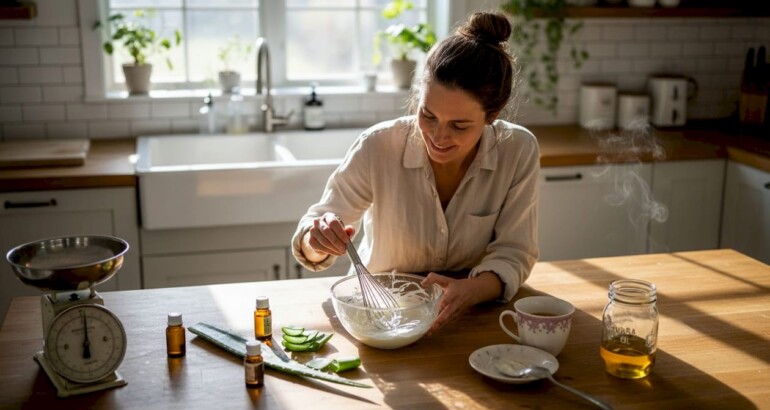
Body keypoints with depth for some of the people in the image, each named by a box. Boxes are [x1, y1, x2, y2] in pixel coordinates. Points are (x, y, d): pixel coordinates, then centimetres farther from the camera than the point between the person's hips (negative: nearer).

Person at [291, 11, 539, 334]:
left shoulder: (519, 152, -16)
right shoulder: (377, 147, -20)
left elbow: (512, 254, -11)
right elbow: (310, 244, -11)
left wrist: (471, 290, -32)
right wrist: (318, 240, -35)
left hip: (470, 310, 0)